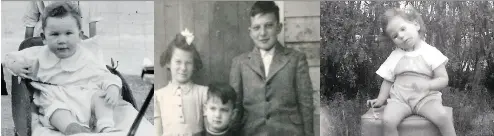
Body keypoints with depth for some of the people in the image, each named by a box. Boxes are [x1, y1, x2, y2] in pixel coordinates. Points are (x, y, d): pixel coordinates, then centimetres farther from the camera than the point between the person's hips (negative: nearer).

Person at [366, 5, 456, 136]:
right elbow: (388, 81, 14)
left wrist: (427, 85, -23)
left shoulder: (431, 53, -1)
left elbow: (443, 80, -4)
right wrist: (380, 100, 3)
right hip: (400, 99, 2)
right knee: (388, 120, -28)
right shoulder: (395, 56, 7)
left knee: (442, 117, -30)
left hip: (425, 98, -1)